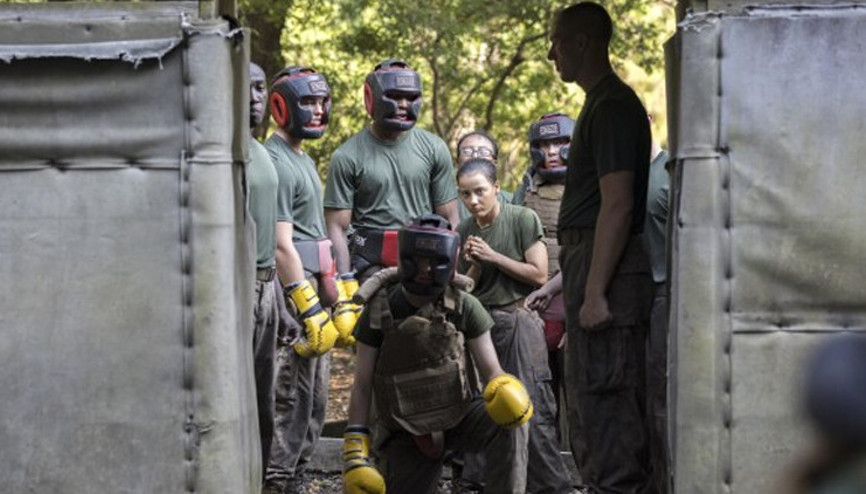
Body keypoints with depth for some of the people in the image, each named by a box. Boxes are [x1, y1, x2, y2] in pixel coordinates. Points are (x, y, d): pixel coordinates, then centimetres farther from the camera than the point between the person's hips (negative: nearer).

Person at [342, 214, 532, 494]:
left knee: (509, 424, -29)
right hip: (406, 432, 0)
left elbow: (492, 370, -5)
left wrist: (506, 389, -31)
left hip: (458, 415, 0)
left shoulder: (464, 308, -8)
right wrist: (355, 450, -13)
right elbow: (362, 386, -5)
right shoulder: (380, 311, -8)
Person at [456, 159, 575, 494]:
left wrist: (492, 256, -10)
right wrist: (474, 266, -7)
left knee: (532, 411, -11)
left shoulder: (523, 219, -5)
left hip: (518, 319, -5)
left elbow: (538, 275, -9)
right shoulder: (463, 233, 9)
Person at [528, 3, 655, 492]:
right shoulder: (605, 103, 19)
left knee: (606, 410, -9)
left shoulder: (612, 106, -13)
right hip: (598, 275, 11)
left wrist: (595, 291, -23)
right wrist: (564, 279, 25)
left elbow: (617, 205, -20)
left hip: (609, 278, -11)